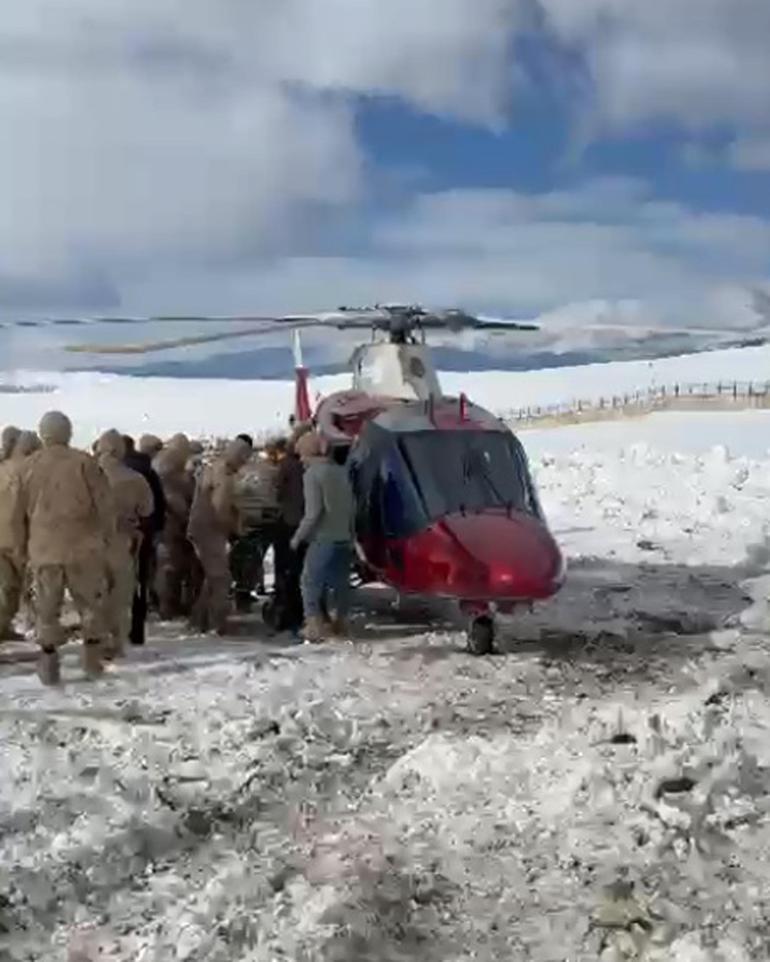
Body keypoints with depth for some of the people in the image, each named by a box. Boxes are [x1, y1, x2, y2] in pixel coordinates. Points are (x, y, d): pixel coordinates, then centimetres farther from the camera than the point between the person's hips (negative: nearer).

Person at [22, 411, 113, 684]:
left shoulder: (30, 466, 2)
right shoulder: (83, 462, -7)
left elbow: (24, 508, 12)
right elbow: (103, 503, -5)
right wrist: (104, 535, 9)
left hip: (43, 549, 2)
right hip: (83, 546, -2)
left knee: (47, 608, 12)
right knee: (91, 603, 12)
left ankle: (48, 658, 11)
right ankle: (92, 657, 14)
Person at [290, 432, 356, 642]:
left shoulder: (312, 474, -10)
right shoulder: (341, 471, 9)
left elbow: (313, 512, -15)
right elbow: (352, 506, 11)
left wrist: (298, 537, -5)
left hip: (322, 538, -7)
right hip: (344, 538, 7)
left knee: (311, 581, 1)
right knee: (340, 581, 15)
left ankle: (314, 626, -5)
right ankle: (340, 624, 23)